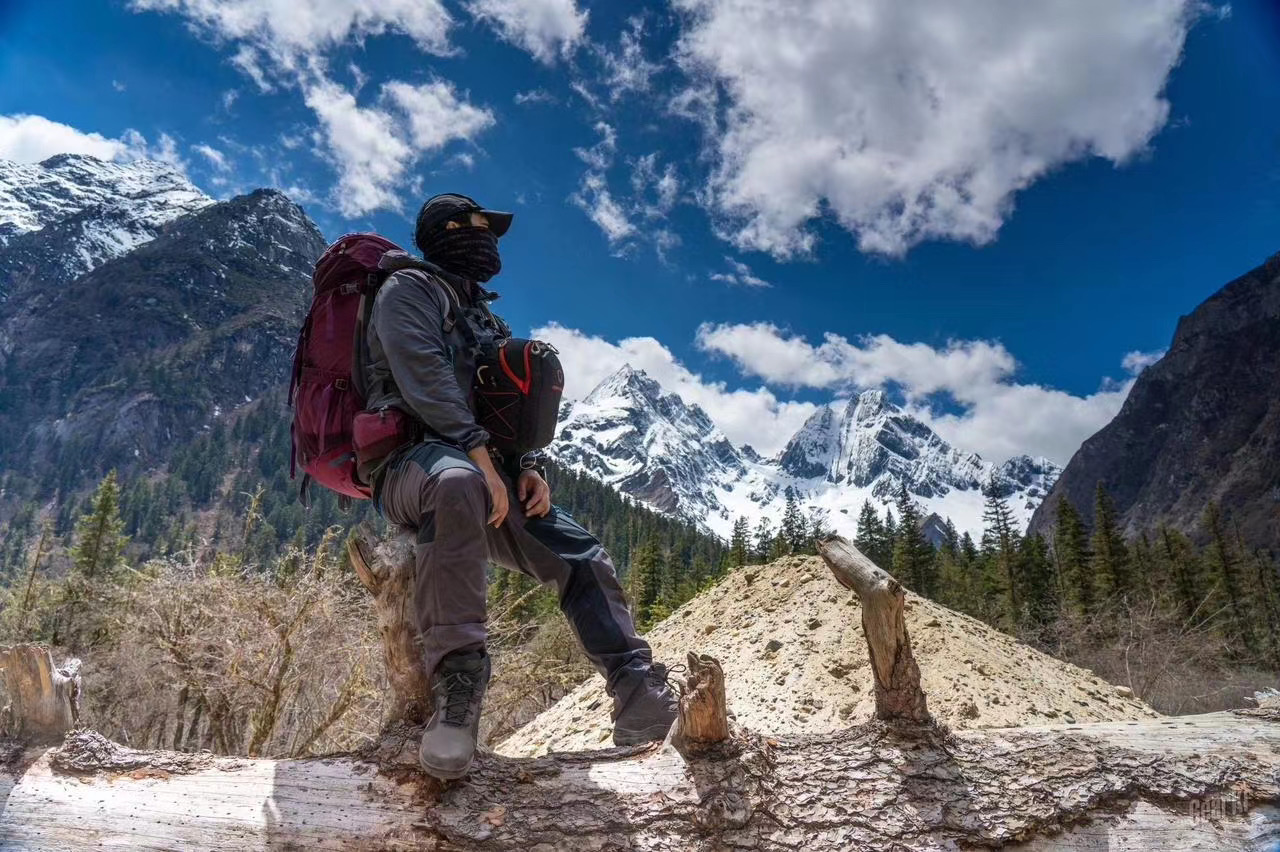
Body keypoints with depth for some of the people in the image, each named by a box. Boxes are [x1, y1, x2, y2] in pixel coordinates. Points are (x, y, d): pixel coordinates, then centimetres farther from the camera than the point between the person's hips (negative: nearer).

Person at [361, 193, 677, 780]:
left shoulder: (480, 317, 29)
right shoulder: (409, 288, 5)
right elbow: (424, 376, -13)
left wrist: (527, 467, 6)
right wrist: (480, 456, -23)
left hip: (481, 472, 8)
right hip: (410, 460, -8)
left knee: (583, 556, -3)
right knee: (457, 482, -43)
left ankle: (644, 702, -5)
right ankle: (456, 683, -43)